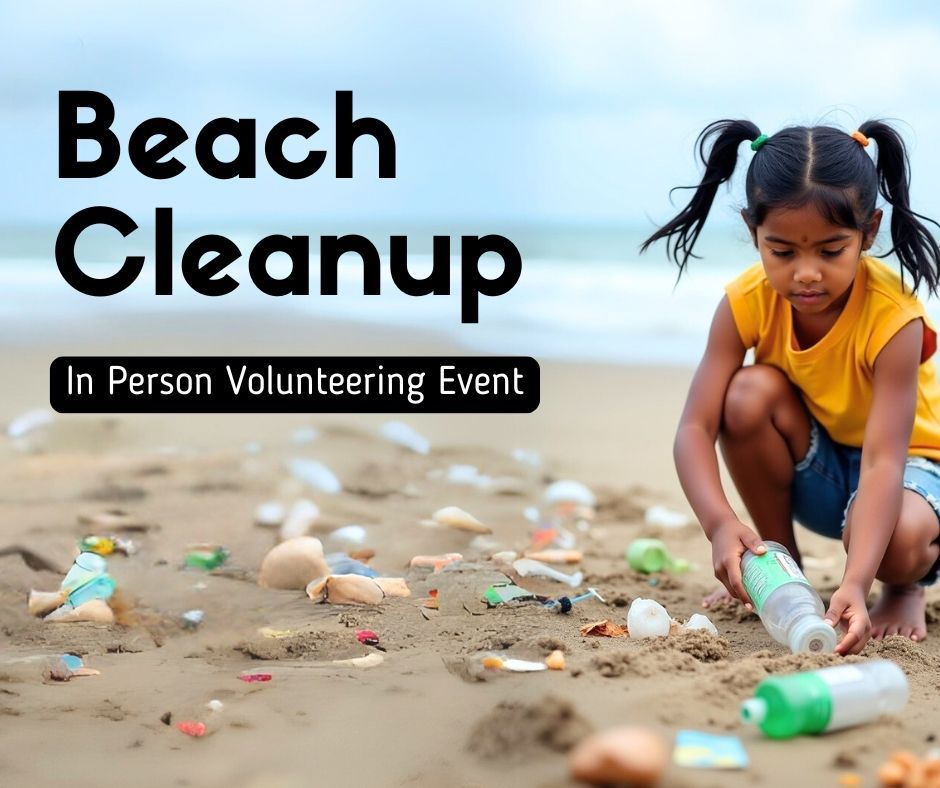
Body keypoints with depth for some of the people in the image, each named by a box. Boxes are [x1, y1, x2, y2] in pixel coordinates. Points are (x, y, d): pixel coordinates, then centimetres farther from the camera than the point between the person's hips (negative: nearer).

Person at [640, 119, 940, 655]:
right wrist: (720, 523, -46)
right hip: (816, 469, 4)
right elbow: (695, 428, -26)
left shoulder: (893, 316, -31)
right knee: (750, 394, -28)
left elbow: (883, 460, -39)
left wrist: (856, 583, -53)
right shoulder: (748, 302, -21)